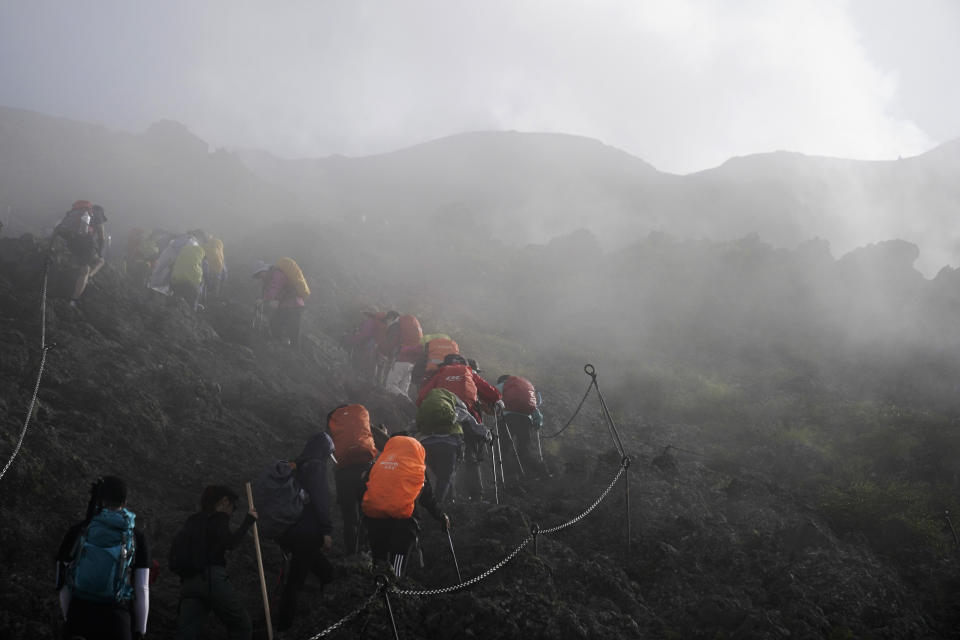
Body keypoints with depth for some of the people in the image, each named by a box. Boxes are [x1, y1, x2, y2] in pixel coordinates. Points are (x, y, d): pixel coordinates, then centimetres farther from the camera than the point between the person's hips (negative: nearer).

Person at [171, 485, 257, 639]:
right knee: (242, 627, 5)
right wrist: (247, 522, -5)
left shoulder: (192, 521, 25)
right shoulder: (219, 518, 4)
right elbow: (228, 543, -12)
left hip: (188, 582, 6)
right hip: (212, 579, -6)